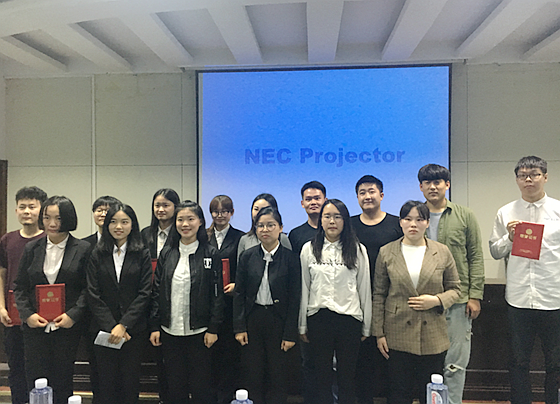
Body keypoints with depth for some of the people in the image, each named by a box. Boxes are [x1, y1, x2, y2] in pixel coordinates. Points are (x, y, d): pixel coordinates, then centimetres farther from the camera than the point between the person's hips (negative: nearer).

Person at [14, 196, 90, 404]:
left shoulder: (83, 249, -2)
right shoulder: (32, 249, 8)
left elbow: (89, 288, -3)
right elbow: (20, 287, 10)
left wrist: (73, 315, -13)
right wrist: (27, 314, -4)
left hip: (67, 327, -2)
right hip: (35, 326, 3)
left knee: (62, 383, 7)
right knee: (35, 381, 5)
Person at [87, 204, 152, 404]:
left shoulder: (142, 255, 0)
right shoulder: (97, 255, 4)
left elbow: (144, 293, -4)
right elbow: (93, 295, -1)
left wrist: (123, 325, -12)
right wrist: (111, 327, -9)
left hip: (134, 330, -1)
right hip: (104, 330, 1)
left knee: (130, 381, 7)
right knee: (106, 381, 7)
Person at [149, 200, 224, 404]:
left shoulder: (210, 254, -3)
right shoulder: (167, 253, 5)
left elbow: (217, 294, -4)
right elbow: (156, 292, 7)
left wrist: (213, 329, -8)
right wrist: (154, 326, 3)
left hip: (199, 332, -3)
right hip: (170, 331, 3)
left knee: (200, 387, 7)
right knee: (175, 387, 14)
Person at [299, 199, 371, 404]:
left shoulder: (358, 250, 3)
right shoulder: (309, 249, 4)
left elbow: (364, 289, 5)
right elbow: (304, 288, 6)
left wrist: (366, 327, 6)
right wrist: (302, 325, 7)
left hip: (349, 318, 0)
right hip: (318, 318, 1)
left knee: (347, 377, 9)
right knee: (322, 377, 11)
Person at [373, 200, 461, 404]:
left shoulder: (442, 252, 2)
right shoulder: (386, 252, 0)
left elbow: (455, 288, 9)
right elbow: (379, 295, 2)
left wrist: (436, 300, -12)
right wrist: (379, 333, 0)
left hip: (433, 336, 1)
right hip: (398, 335, -1)